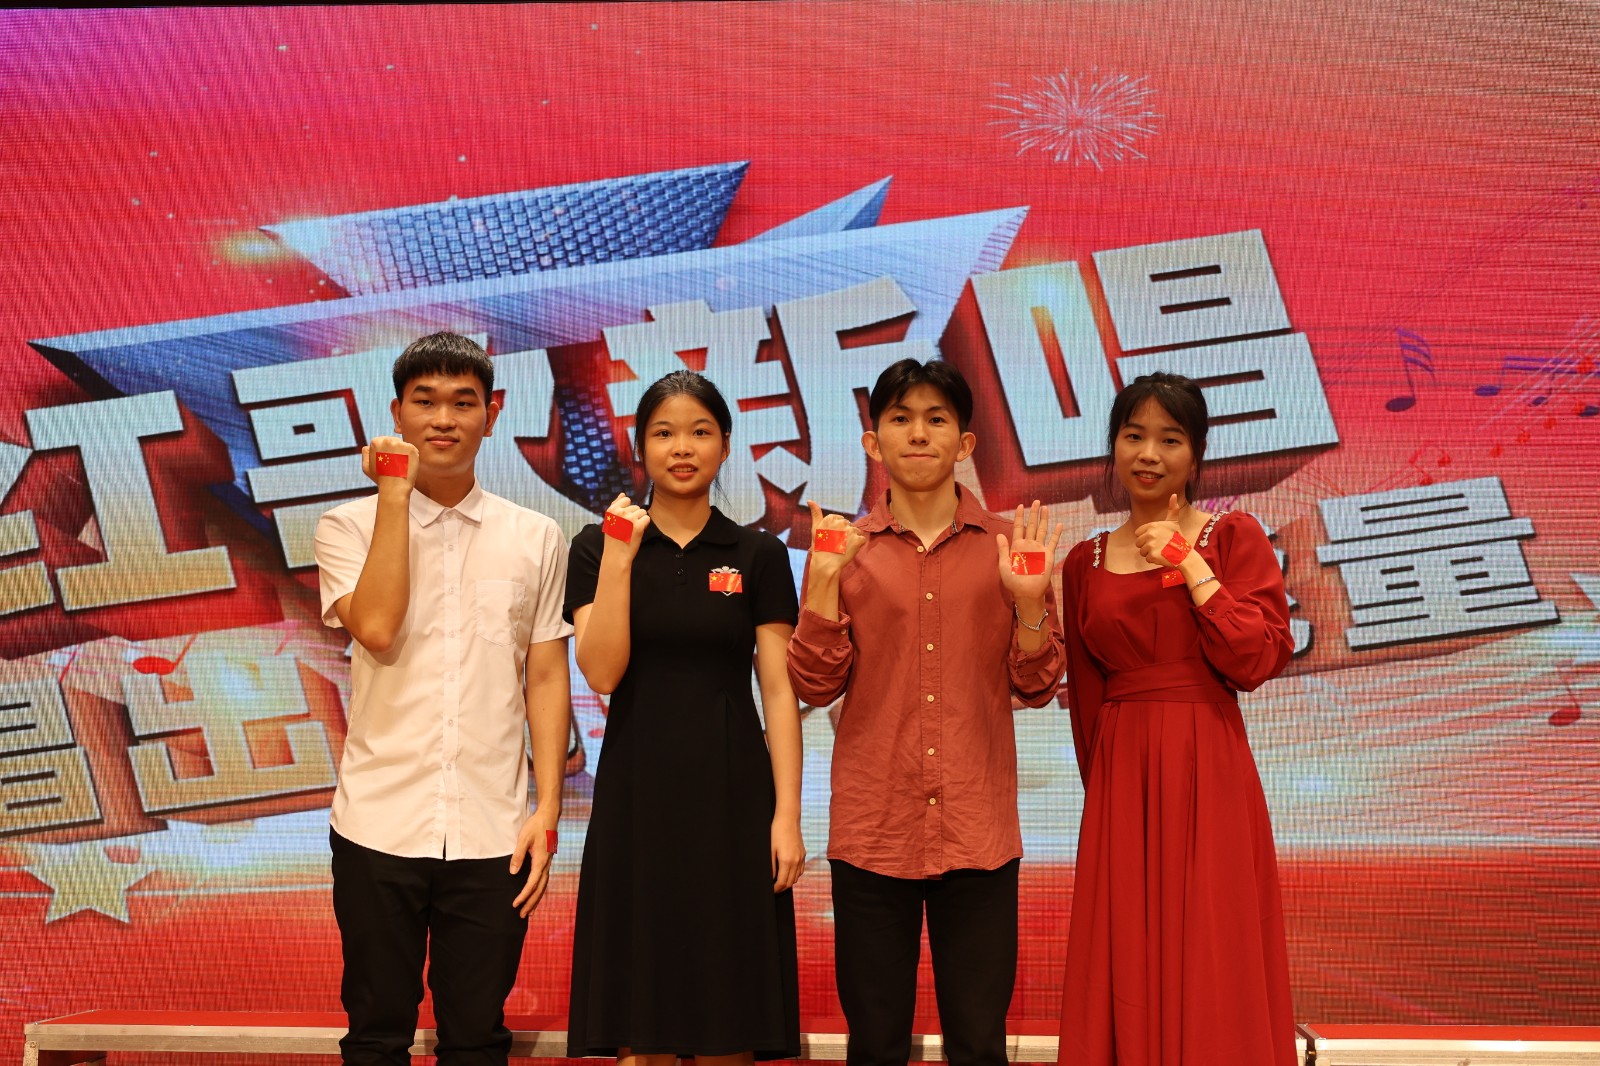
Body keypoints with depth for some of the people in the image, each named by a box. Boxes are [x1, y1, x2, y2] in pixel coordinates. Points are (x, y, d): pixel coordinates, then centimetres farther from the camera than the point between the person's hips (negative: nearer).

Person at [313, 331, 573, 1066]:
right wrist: (396, 491, -10)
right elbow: (375, 629, -15)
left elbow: (546, 679, 6)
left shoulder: (536, 537, 5)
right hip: (380, 828, -1)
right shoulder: (350, 526, 2)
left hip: (491, 835, 1)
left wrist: (547, 811, -1)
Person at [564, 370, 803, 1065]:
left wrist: (787, 814, -7)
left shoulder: (759, 556, 4)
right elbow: (601, 672, -9)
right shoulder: (600, 545, 3)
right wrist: (620, 557, -15)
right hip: (637, 792, 0)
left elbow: (779, 692, 0)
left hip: (732, 792, 0)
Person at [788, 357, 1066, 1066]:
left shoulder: (1008, 547, 4)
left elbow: (1035, 687, 4)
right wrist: (822, 585, -12)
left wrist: (1029, 601, -13)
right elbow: (814, 687, 0)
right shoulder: (845, 548, 4)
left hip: (978, 832, 0)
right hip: (873, 830, 0)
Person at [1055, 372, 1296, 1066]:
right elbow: (1085, 698, 11)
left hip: (1210, 773, -2)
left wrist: (1190, 566, -12)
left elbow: (1257, 661, -10)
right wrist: (1104, 786, 8)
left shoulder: (1232, 537, 2)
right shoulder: (1086, 563, 9)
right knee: (1127, 971, 7)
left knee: (1210, 965, 3)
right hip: (1120, 781, 3)